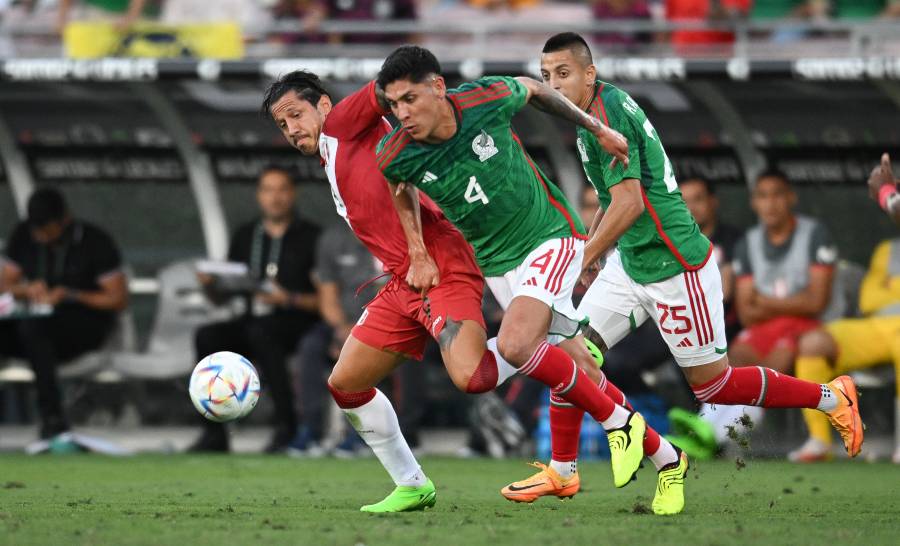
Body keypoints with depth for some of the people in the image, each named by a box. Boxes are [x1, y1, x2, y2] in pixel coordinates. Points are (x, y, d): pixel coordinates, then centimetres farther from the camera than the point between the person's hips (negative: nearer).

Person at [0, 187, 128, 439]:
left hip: (88, 326, -5)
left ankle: (52, 416, -38)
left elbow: (119, 299, -9)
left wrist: (69, 295, -18)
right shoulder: (23, 236, 6)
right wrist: (27, 289, -13)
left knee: (32, 328, -37)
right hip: (40, 319, 5)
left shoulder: (96, 242, -8)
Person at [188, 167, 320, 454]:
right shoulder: (245, 236, 18)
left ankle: (287, 427, -32)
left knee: (259, 332, -36)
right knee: (206, 336, -23)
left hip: (296, 322, -5)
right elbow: (223, 298, 19)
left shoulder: (310, 237, 3)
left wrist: (289, 300, -18)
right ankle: (213, 432, -22)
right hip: (252, 320, 5)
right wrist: (211, 285, -3)